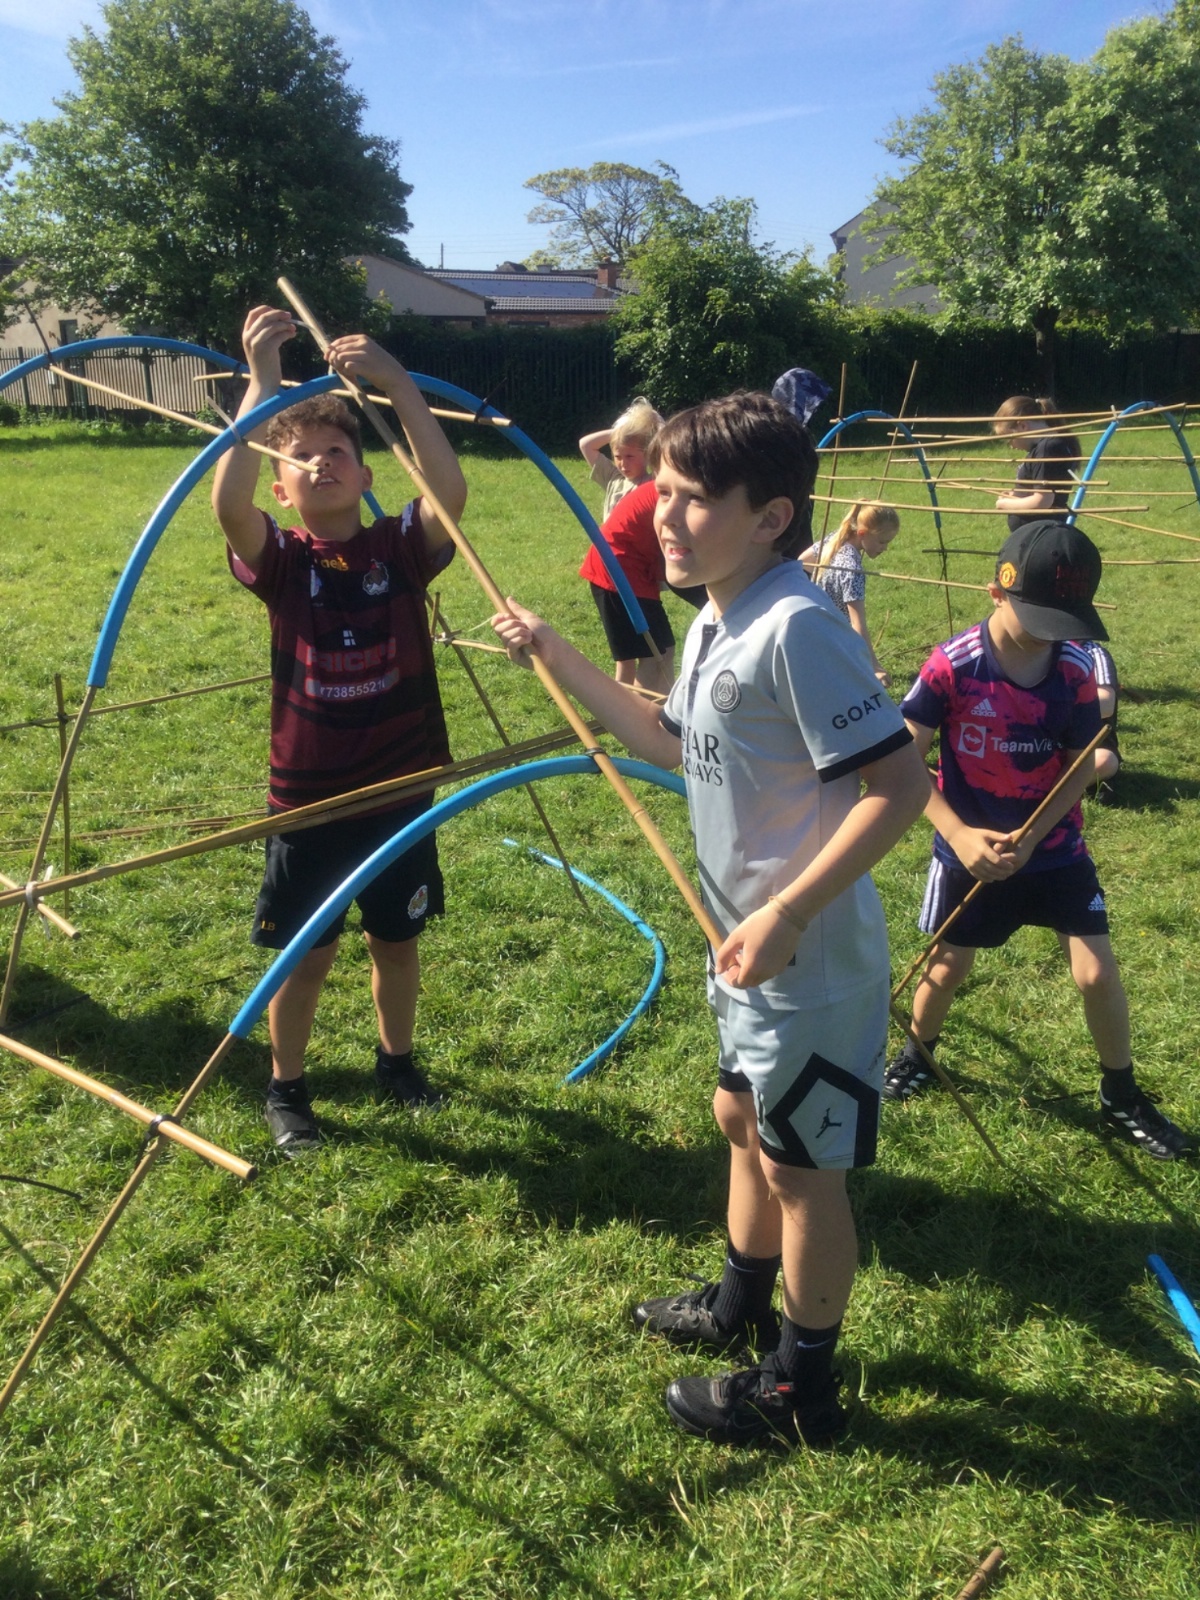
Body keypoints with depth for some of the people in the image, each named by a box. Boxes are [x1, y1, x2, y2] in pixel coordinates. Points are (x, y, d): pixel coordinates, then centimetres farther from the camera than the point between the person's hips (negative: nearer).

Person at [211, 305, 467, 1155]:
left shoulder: (402, 548, -4)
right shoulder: (279, 559, -7)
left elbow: (452, 490, -23)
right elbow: (228, 503, -28)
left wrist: (396, 384, -32)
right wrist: (263, 382, -33)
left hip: (398, 791, 2)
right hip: (308, 797, -1)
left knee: (397, 940, 18)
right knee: (305, 953, 11)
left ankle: (397, 1059, 42)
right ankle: (286, 1087, 33)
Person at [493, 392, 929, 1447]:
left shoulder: (797, 628, -25)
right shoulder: (714, 624, 5)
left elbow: (899, 785, -27)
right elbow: (672, 744, 20)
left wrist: (786, 913, -28)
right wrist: (556, 657, 17)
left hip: (811, 959, -9)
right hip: (751, 944, 10)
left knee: (801, 1164, 7)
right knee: (744, 1119, 25)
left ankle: (801, 1389, 30)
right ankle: (741, 1308, 49)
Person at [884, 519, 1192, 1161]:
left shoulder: (1075, 669, -11)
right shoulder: (952, 665, -19)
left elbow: (1080, 768, -5)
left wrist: (1028, 838, -17)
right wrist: (958, 833, -24)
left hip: (1054, 848, 2)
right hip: (969, 850, -1)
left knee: (1098, 972, 0)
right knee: (947, 966, 12)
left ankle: (1121, 1096, 23)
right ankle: (918, 1053, 42)